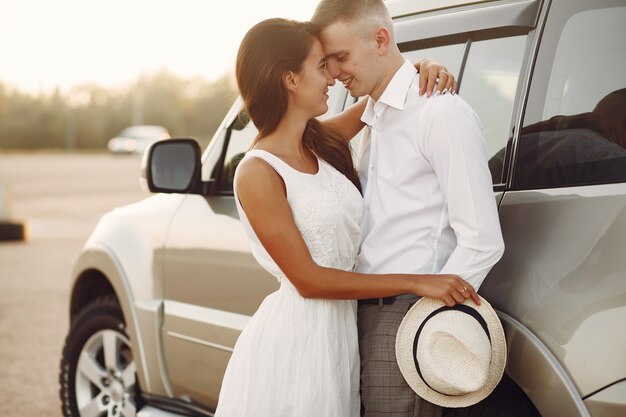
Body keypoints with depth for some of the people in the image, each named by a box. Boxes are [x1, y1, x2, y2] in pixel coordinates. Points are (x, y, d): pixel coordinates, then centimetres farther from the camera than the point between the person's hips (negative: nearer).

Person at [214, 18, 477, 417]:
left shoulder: (324, 142, 5)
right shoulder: (258, 173, -15)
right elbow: (308, 280, -17)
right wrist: (417, 282, -18)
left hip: (341, 333, 7)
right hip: (294, 338, -7)